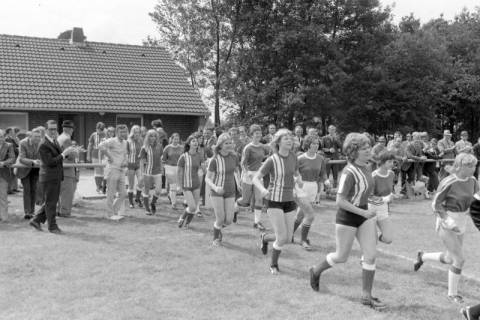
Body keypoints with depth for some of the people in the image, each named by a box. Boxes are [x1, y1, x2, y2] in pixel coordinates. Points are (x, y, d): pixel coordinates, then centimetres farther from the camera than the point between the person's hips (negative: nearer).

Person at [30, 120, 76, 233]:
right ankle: (52, 226, 11)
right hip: (49, 178, -9)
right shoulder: (43, 145, -17)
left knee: (51, 202, 16)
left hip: (56, 177, 9)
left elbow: (58, 156, 17)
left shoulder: (55, 141, 11)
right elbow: (50, 162, -24)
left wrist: (68, 152, -1)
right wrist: (64, 154, -25)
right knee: (50, 203, 2)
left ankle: (36, 220, 27)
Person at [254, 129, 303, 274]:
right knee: (282, 237, -12)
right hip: (274, 202, -5)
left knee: (287, 238, 5)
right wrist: (263, 190, -28)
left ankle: (265, 238, 37)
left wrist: (299, 180, -7)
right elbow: (256, 178, -8)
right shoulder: (271, 160, -12)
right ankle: (274, 265, 15)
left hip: (289, 201, 5)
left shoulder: (293, 156, 2)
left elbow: (297, 173, 18)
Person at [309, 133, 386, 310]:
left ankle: (366, 295, 12)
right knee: (341, 257, 8)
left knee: (371, 255, 1)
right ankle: (316, 271, 36)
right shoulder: (349, 173, -23)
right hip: (347, 217, -7)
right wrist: (362, 212, -23)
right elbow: (340, 201, -25)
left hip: (364, 213, 7)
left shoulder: (366, 167, 2)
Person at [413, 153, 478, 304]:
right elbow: (436, 204, -14)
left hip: (460, 223, 7)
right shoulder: (448, 183, -22)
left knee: (449, 259, 16)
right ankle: (452, 293, 17)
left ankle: (422, 256, 43)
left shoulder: (472, 180, -3)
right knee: (459, 260, -4)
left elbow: (476, 197, 13)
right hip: (446, 224, -7)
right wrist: (449, 222, -20)